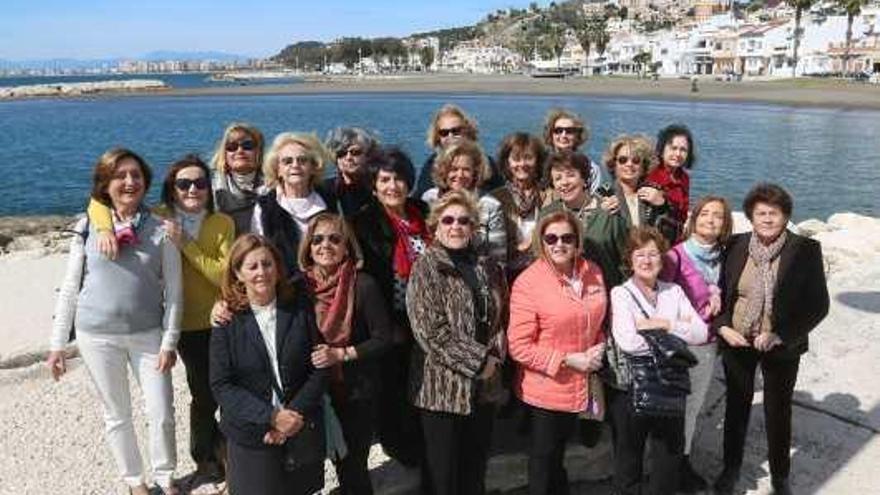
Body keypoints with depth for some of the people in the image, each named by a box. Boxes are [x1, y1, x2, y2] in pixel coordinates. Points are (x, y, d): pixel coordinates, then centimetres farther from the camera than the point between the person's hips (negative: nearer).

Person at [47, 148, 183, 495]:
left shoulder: (160, 230, -7)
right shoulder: (88, 229, -4)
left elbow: (173, 290, -5)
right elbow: (70, 287, 1)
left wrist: (169, 342, -8)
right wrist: (57, 343, 1)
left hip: (148, 335, 0)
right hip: (97, 336, 1)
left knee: (162, 414, 4)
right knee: (117, 415, 13)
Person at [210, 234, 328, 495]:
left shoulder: (301, 307, -4)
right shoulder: (227, 320, -7)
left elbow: (319, 369, -3)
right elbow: (221, 385, -9)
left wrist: (296, 414, -13)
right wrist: (270, 416, -18)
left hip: (303, 432, 2)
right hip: (250, 435, -1)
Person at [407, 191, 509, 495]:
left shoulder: (487, 268, 9)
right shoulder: (425, 268, -9)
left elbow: (500, 318, 13)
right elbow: (429, 330, -16)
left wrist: (494, 356, -5)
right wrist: (478, 361, -16)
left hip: (485, 385, 5)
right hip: (443, 386, -5)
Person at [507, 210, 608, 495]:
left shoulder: (592, 273, -2)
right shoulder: (527, 282, -19)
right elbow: (519, 347, -20)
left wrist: (599, 348, -5)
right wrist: (569, 360, -21)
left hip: (580, 387, 5)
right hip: (545, 390, -5)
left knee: (558, 454, 25)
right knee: (543, 459, 15)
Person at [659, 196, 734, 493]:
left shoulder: (721, 257, 2)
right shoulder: (676, 255, -17)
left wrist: (717, 299, -4)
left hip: (708, 344, 6)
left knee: (693, 405, 17)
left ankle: (684, 461, 34)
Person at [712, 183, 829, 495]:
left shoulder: (805, 250, -11)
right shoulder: (735, 246, -4)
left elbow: (819, 305, -10)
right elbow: (719, 292, 3)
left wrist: (779, 335, -18)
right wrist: (722, 327, -12)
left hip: (781, 347, -2)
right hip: (736, 342, 2)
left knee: (778, 412, 14)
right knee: (736, 407, 17)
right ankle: (731, 469, 37)